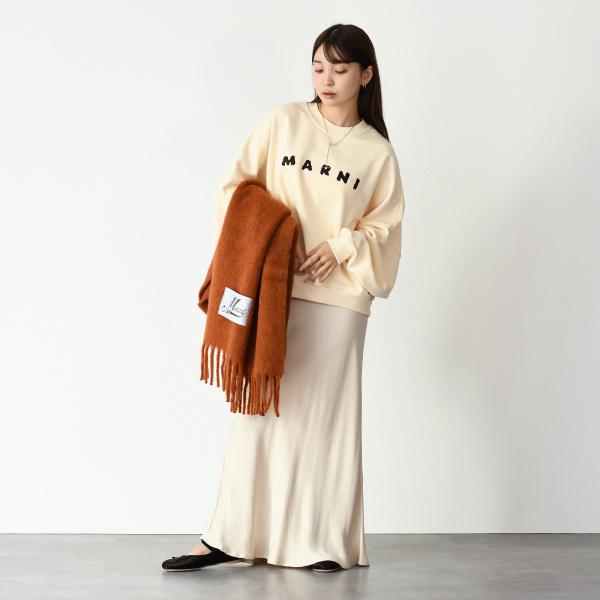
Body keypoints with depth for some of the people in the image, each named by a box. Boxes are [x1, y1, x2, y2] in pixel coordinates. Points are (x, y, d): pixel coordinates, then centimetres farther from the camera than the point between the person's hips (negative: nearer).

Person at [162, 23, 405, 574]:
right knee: (260, 409, 2)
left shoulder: (377, 152, 6)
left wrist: (342, 246, -9)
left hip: (337, 296, 0)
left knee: (325, 414, 1)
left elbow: (384, 228, 8)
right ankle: (229, 537, 7)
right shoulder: (283, 122, 5)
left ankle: (323, 541, 10)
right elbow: (237, 188, 4)